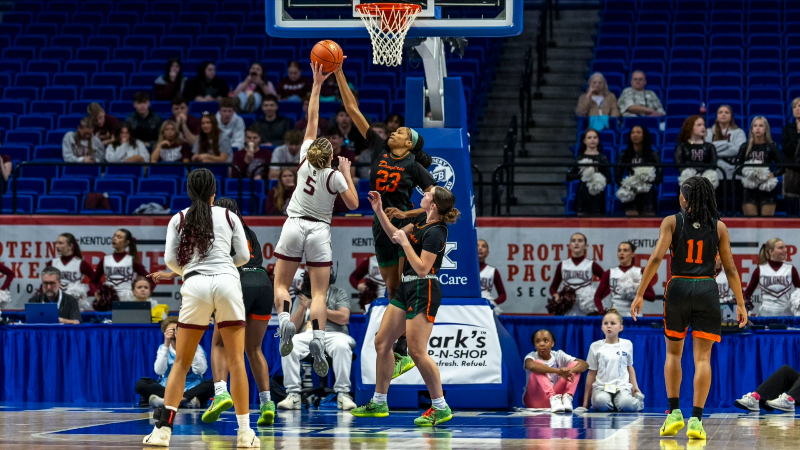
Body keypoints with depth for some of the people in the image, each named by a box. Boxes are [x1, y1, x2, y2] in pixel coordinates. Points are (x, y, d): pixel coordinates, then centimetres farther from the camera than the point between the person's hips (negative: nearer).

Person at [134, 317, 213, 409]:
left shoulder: (196, 348, 3)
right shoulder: (163, 348, 8)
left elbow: (200, 370, -15)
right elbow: (159, 371, -10)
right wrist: (166, 344, -14)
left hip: (192, 389, -2)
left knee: (211, 384, -30)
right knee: (141, 384, -22)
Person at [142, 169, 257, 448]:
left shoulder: (178, 219, 13)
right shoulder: (229, 216, 14)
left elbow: (170, 260, 6)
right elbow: (243, 256, 10)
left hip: (195, 286, 0)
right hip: (227, 282, 0)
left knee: (182, 362, 7)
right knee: (236, 361, 3)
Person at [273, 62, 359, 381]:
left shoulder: (305, 160, -3)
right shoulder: (335, 176, -9)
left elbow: (312, 119, 2)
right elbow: (353, 204, -1)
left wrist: (317, 84, 5)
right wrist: (348, 173, 6)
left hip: (294, 226, 1)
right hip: (319, 231, -1)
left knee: (281, 284, 9)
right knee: (318, 293, -3)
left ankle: (285, 319, -22)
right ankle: (317, 339, -25)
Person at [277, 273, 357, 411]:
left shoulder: (339, 294, 15)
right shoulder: (303, 296, 23)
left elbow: (344, 318, -3)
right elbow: (293, 327, 15)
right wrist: (303, 306, 1)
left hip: (332, 333, -2)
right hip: (307, 336, 2)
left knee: (341, 345, -39)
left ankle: (343, 394, -34)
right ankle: (293, 393, -31)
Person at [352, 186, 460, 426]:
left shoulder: (435, 232, -20)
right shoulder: (423, 220, 7)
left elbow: (422, 269, -24)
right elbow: (396, 235, 21)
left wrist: (405, 242, -18)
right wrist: (379, 211, 14)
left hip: (424, 292, -10)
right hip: (407, 288, 10)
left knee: (417, 351, -12)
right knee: (382, 342, 11)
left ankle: (441, 407, -2)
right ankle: (379, 403, 21)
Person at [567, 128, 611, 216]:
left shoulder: (602, 158, 4)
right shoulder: (579, 158, 8)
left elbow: (608, 178, 1)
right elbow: (569, 177, 6)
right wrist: (580, 174, -12)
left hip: (597, 196, -2)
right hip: (582, 196, 2)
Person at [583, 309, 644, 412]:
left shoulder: (627, 344, 9)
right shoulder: (595, 346, 6)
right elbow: (591, 373, 10)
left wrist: (635, 387, 8)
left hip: (622, 387, 1)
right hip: (601, 387, -1)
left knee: (626, 404, -34)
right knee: (602, 402, -38)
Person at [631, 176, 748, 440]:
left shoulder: (672, 222, 0)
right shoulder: (718, 227, 5)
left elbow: (656, 257, -9)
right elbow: (730, 269, 5)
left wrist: (640, 294, -7)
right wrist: (740, 304, 11)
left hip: (678, 288, 0)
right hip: (707, 290, 0)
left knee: (673, 352, 18)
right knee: (702, 357, -1)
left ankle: (674, 412, 11)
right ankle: (696, 420, -8)